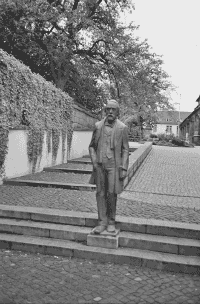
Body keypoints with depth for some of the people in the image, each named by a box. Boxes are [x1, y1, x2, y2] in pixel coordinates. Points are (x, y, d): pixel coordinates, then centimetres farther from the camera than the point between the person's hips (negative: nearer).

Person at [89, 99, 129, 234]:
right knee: (100, 194, 4)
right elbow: (92, 146, 13)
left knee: (112, 194, 0)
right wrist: (94, 162, 0)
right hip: (99, 165, 2)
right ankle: (102, 223, 13)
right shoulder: (98, 126, 6)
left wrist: (124, 168, -7)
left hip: (114, 165, -2)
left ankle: (111, 222, 17)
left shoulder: (122, 128, -1)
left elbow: (125, 150, 0)